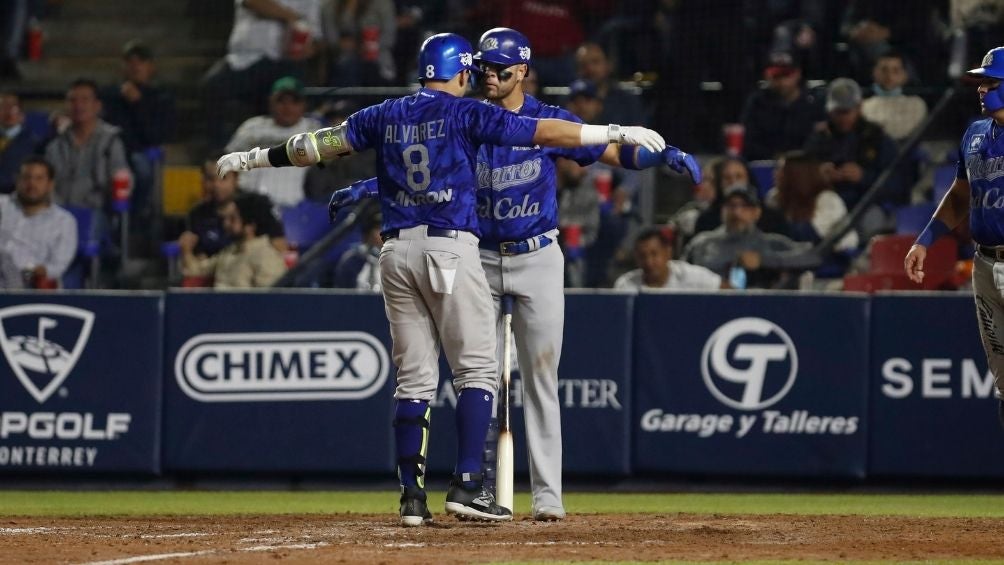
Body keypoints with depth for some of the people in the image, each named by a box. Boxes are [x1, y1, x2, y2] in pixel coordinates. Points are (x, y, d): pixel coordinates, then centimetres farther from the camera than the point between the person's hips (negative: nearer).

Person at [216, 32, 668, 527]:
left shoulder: (385, 116, 12)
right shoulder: (466, 113, -1)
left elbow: (321, 144, 17)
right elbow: (543, 132, -6)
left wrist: (254, 158, 29)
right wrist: (618, 133, -4)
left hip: (396, 253, 5)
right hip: (450, 250, -5)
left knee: (413, 378, 8)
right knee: (476, 369, -2)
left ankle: (411, 494, 3)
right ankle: (467, 485, -12)